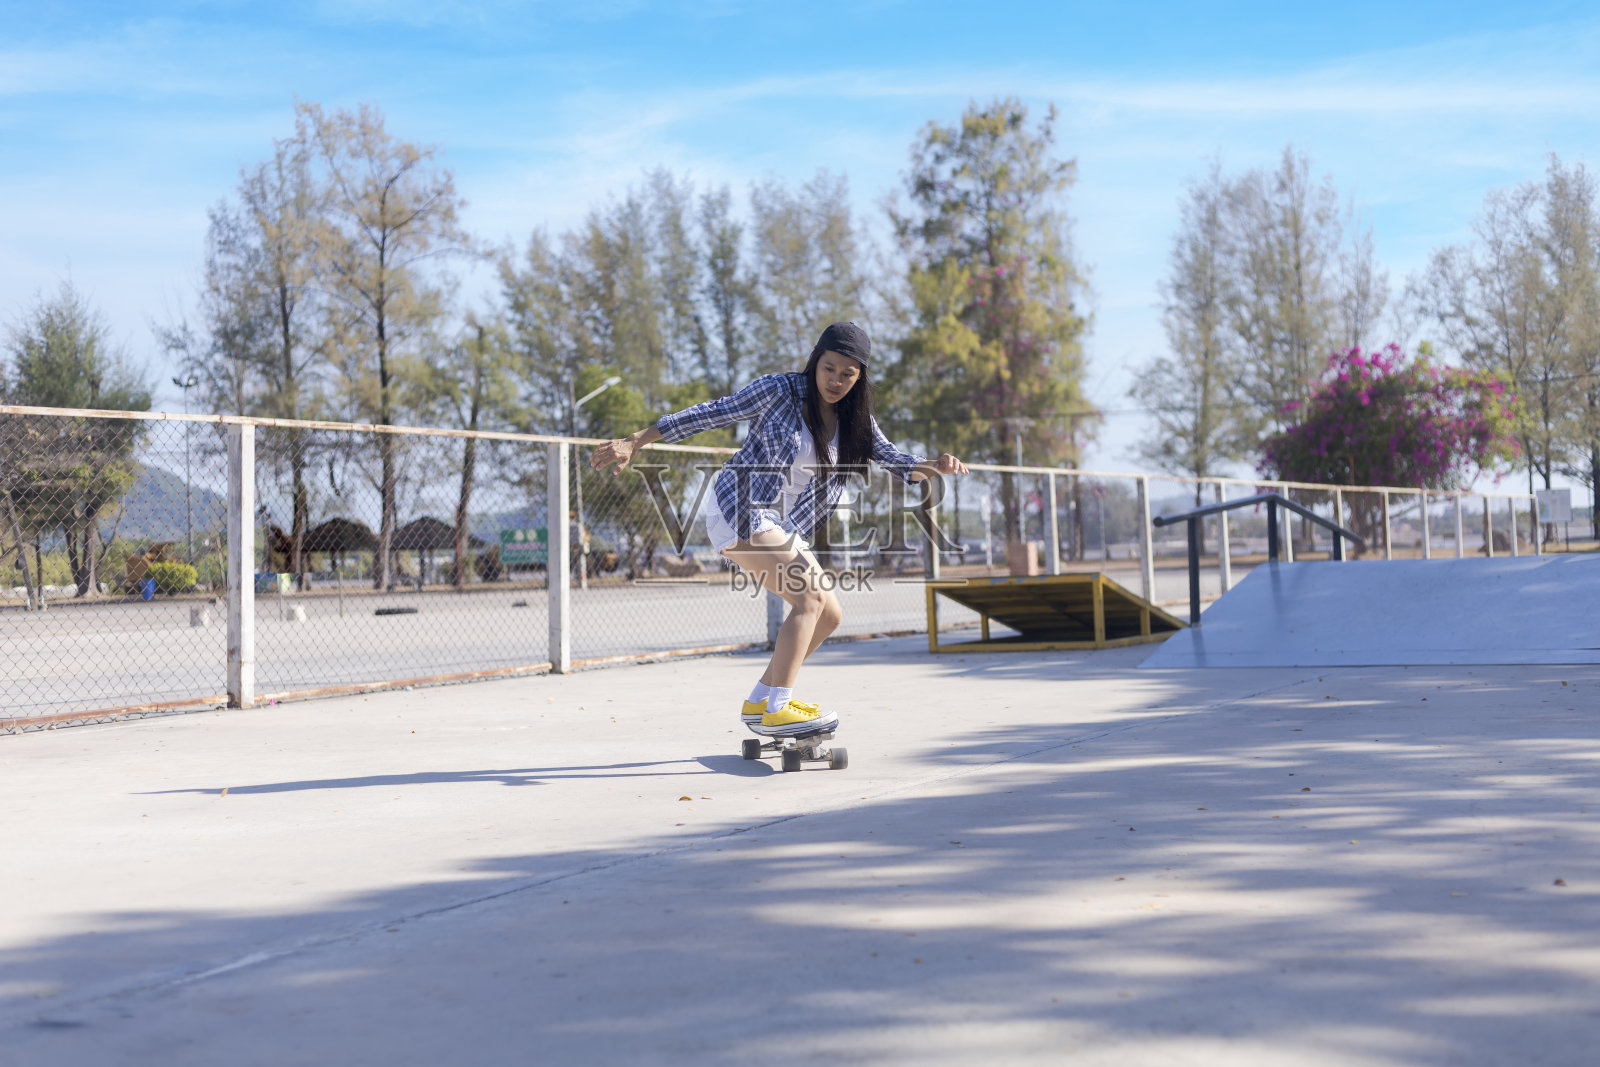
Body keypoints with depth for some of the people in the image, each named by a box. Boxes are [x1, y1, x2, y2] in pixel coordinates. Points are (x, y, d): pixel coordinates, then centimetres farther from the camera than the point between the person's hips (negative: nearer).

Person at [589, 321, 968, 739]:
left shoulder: (856, 421, 6)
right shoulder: (778, 390, -11)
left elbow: (896, 462, 0)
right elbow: (710, 414, -8)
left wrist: (935, 467, -23)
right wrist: (635, 442, -10)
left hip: (782, 529, 8)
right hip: (739, 511, -8)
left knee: (829, 614, 5)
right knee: (811, 594, -22)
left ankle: (759, 701, 13)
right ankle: (777, 709, -25)